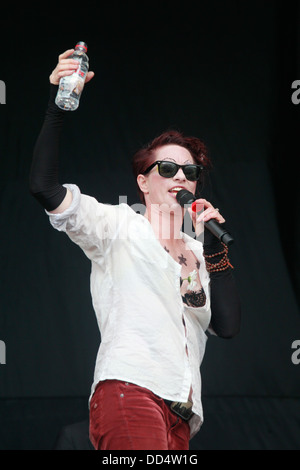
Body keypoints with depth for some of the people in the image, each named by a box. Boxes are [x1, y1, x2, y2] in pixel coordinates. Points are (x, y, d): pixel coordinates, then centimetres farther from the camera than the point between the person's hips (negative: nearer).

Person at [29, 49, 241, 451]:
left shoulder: (198, 252, 27)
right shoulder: (120, 225, 13)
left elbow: (227, 325, 13)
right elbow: (44, 187, -2)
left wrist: (213, 245, 11)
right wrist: (58, 104, -8)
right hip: (128, 389, -6)